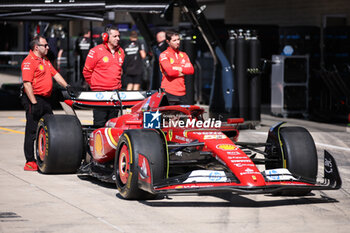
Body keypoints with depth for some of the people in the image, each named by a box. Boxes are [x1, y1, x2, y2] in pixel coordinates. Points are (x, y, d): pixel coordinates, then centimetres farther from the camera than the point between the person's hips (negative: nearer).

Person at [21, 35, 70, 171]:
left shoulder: (45, 60, 17)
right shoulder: (29, 62, -13)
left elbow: (55, 74, 25)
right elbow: (27, 83, -20)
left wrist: (66, 86, 14)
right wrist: (34, 103, -24)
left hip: (45, 100, 9)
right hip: (33, 99, -9)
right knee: (32, 131, -5)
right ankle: (30, 162, -1)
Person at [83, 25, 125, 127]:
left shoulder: (120, 52, 11)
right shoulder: (96, 51, -7)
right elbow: (87, 71, 1)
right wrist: (94, 85, 6)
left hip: (115, 92, 6)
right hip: (100, 92, -5)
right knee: (100, 123, -6)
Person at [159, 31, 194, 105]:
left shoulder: (183, 55, 17)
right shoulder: (164, 55, -2)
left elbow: (191, 70, 4)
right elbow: (170, 71, -15)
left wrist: (178, 68, -9)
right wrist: (183, 72, 0)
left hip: (182, 92, 6)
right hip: (169, 92, -6)